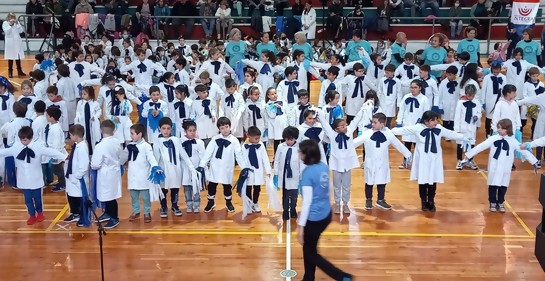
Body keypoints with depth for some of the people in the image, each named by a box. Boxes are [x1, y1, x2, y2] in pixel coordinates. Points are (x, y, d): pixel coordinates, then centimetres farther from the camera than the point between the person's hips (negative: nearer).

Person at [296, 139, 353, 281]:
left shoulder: (307, 172, -21)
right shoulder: (324, 167, 1)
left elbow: (307, 201, -21)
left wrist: (301, 226, -16)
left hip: (314, 219, -8)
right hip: (326, 215, 8)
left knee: (311, 253, 9)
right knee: (309, 248, 23)